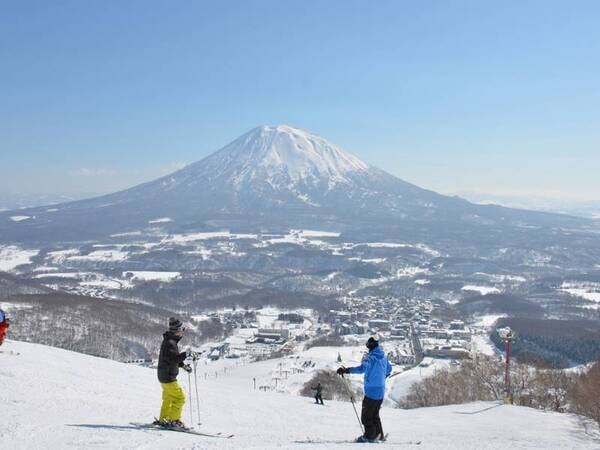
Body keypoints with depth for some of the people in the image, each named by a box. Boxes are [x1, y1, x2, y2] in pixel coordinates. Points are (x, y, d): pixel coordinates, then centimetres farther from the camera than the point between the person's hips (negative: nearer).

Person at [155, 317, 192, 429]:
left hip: (164, 376, 10)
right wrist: (185, 354, -32)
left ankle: (163, 420, 28)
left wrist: (183, 365, 12)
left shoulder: (169, 341, 12)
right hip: (168, 377, -10)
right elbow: (173, 359, -30)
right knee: (179, 398, -7)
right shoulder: (170, 343, -21)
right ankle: (174, 420, -3)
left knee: (168, 399, 20)